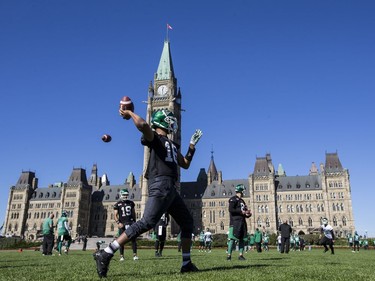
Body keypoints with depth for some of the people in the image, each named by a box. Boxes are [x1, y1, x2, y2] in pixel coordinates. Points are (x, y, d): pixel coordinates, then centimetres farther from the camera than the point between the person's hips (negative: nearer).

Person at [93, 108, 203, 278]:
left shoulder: (172, 145, 27)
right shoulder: (154, 138, 1)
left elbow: (185, 164, 33)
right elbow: (143, 125, -23)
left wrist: (192, 146, 31)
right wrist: (130, 114, -6)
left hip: (170, 188, 10)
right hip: (160, 185, -9)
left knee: (187, 221, 13)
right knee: (147, 222, -20)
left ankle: (186, 263, 21)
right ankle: (105, 254, -15)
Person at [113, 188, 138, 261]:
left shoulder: (131, 203, 10)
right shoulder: (117, 204, 1)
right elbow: (115, 215, -1)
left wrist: (134, 222, 13)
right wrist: (118, 223, -15)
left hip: (131, 222, 2)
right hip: (122, 223, -2)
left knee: (133, 239, -4)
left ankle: (135, 254, 2)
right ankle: (121, 256, 9)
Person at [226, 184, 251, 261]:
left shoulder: (242, 201, 22)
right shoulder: (233, 199, -5)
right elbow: (231, 210, -17)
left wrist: (247, 214, 6)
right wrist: (241, 211, -15)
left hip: (242, 222, 9)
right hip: (235, 222, -9)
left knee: (242, 239, 8)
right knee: (233, 238, -10)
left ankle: (241, 255, 13)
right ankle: (229, 255, -6)